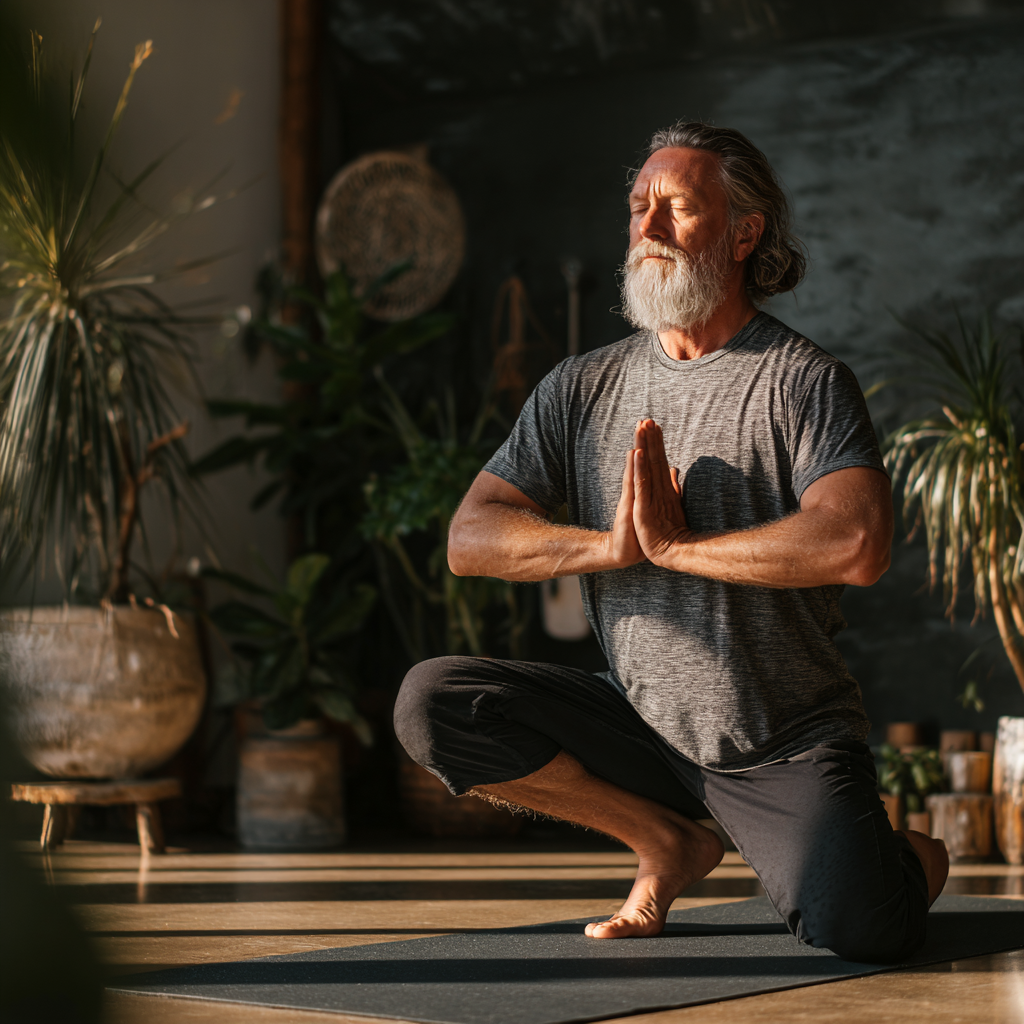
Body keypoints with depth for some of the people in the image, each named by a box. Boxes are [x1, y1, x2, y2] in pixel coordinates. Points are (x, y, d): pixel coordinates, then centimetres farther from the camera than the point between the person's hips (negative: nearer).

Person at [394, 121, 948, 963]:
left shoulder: (805, 381, -9)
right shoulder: (583, 388, 6)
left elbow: (858, 547, -27)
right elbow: (471, 538, -3)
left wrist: (676, 545, -19)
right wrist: (610, 545, -20)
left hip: (788, 743, -4)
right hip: (644, 726, 4)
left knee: (860, 930, -28)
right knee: (432, 703, -14)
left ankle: (910, 857, 14)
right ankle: (670, 843, 3)